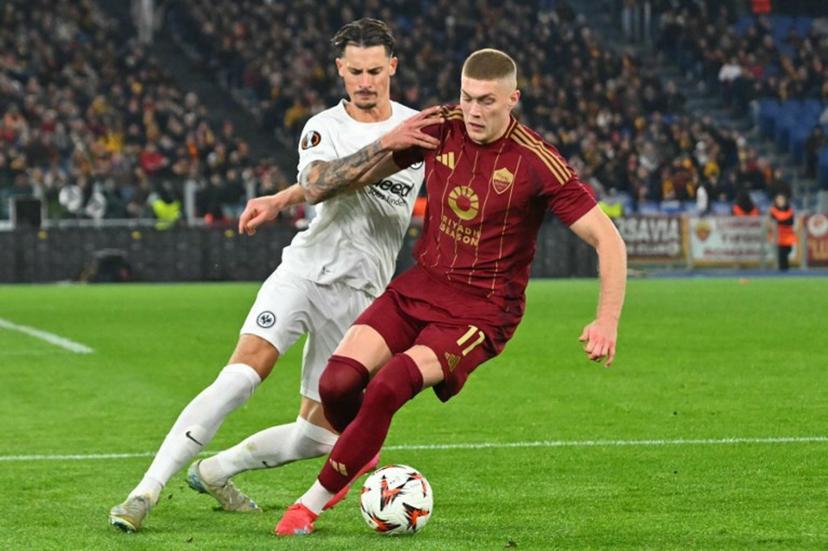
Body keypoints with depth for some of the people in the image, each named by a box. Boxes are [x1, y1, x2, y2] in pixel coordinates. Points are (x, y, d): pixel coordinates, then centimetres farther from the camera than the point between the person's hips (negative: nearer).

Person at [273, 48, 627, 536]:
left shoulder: (537, 164, -16)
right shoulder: (438, 129, -3)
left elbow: (608, 239, -13)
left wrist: (607, 322, -23)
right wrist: (384, 145, -13)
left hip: (484, 308, -4)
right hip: (420, 286, 4)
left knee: (389, 386, -26)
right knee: (338, 382, -17)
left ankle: (314, 502, -8)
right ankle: (359, 456, 18)